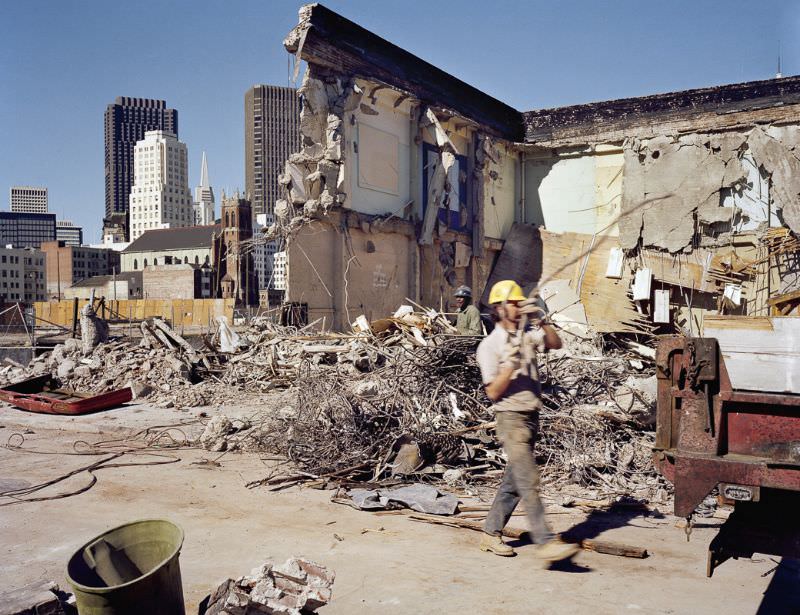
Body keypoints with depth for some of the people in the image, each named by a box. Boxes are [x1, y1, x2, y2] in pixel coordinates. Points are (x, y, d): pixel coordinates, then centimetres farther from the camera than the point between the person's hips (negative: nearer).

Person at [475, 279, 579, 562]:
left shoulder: (527, 334, 9)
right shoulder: (489, 345, -9)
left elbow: (556, 343, -5)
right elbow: (493, 392, -14)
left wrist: (541, 320, -16)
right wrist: (511, 363, -25)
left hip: (532, 417, 7)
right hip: (512, 419, -7)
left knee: (513, 481, 13)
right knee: (528, 481, -10)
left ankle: (490, 534, 24)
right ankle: (546, 542, -9)